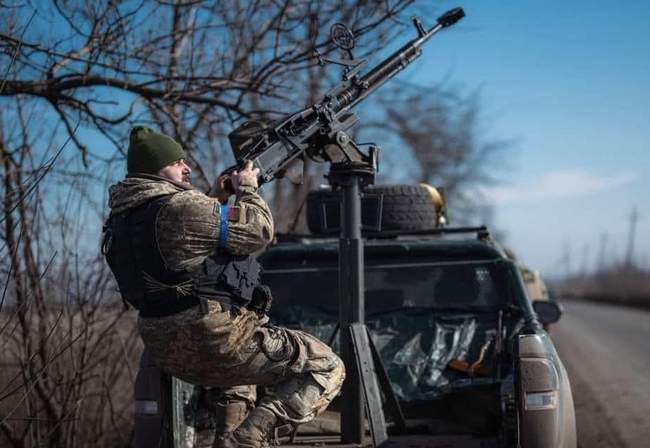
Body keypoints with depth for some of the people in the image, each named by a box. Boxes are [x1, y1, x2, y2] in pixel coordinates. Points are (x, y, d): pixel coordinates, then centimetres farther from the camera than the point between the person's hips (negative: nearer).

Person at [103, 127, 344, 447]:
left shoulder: (124, 217, 8)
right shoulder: (180, 207, -20)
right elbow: (258, 232, -12)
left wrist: (215, 200, 15)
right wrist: (247, 188, 4)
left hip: (168, 349, 9)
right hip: (212, 343, -9)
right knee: (327, 369, -1)